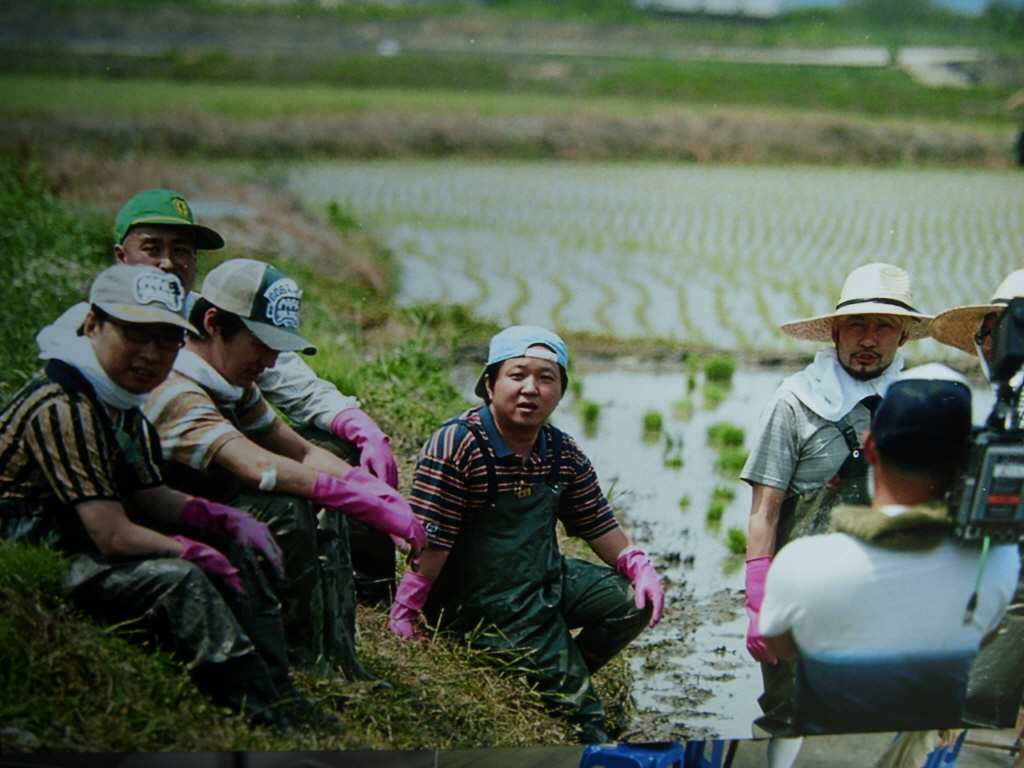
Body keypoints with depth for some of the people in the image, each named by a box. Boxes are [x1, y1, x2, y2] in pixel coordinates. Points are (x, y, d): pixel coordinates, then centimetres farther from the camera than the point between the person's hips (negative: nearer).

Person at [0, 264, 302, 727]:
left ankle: (283, 700, -1)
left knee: (240, 551, 3)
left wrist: (227, 521, -1)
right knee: (176, 578, -29)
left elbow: (150, 499, 16)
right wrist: (201, 554, -14)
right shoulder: (62, 410, -25)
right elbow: (115, 537, -27)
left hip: (81, 548, 10)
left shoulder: (122, 403, 7)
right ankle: (265, 720, -22)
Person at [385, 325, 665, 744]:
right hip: (483, 604, -7)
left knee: (634, 599, -4)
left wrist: (638, 566, -7)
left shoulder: (565, 456, 1)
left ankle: (560, 674, 9)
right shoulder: (456, 447, -19)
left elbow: (600, 525, 11)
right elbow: (429, 543, -22)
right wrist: (402, 619, -23)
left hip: (546, 580, 7)